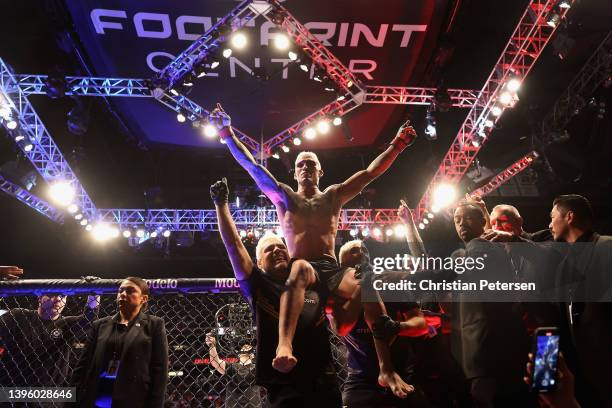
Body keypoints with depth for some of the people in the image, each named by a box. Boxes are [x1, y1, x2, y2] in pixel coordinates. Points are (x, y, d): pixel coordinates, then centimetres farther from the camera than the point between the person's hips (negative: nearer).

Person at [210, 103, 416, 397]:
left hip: (332, 269, 2)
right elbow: (254, 168, 8)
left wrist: (397, 145, 4)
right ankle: (284, 345, -59)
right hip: (302, 268, -2)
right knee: (299, 267, -40)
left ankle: (386, 370, -31)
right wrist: (228, 133, 0)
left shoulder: (333, 196, 20)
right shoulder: (284, 197, 17)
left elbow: (370, 172, 13)